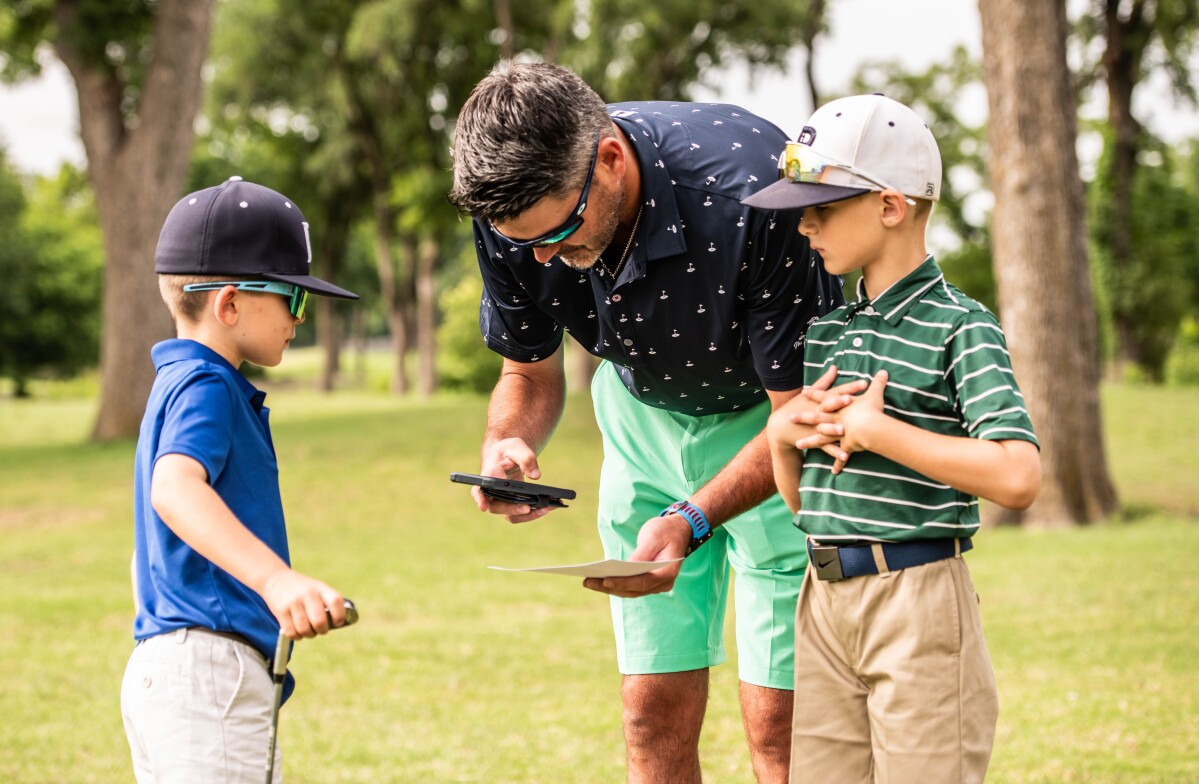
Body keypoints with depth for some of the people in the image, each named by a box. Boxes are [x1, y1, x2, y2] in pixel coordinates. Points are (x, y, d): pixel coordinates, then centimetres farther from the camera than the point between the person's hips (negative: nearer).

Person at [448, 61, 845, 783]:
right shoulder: (515, 209, -20)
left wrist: (691, 523, -40)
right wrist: (507, 444, -25)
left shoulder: (750, 193, -36)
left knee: (778, 719, -9)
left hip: (768, 420, -4)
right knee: (655, 713, 0)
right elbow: (532, 373, -2)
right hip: (645, 413, 4)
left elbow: (799, 410, -27)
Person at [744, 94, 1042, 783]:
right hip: (825, 598, 7)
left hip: (918, 603, -7)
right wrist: (783, 434, -2)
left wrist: (875, 430, -18)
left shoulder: (960, 327, -9)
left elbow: (1017, 477, -24)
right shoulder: (828, 329, 13)